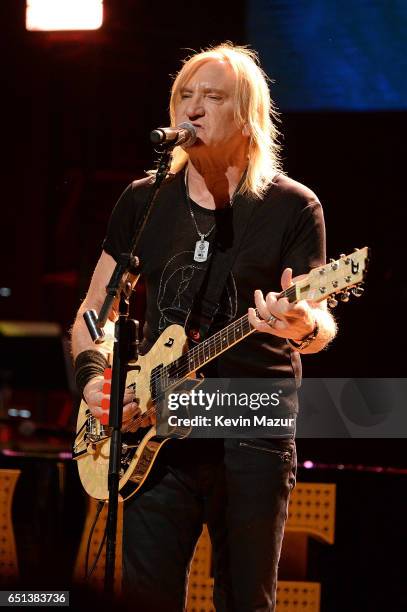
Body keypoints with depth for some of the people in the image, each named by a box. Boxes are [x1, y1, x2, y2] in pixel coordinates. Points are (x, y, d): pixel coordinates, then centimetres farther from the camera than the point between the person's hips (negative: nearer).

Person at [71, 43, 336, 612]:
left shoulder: (292, 207, 0)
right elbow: (92, 311, 15)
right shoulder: (143, 201, 9)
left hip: (254, 432, -2)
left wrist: (305, 325, -30)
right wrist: (92, 378, -4)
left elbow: (321, 323, -6)